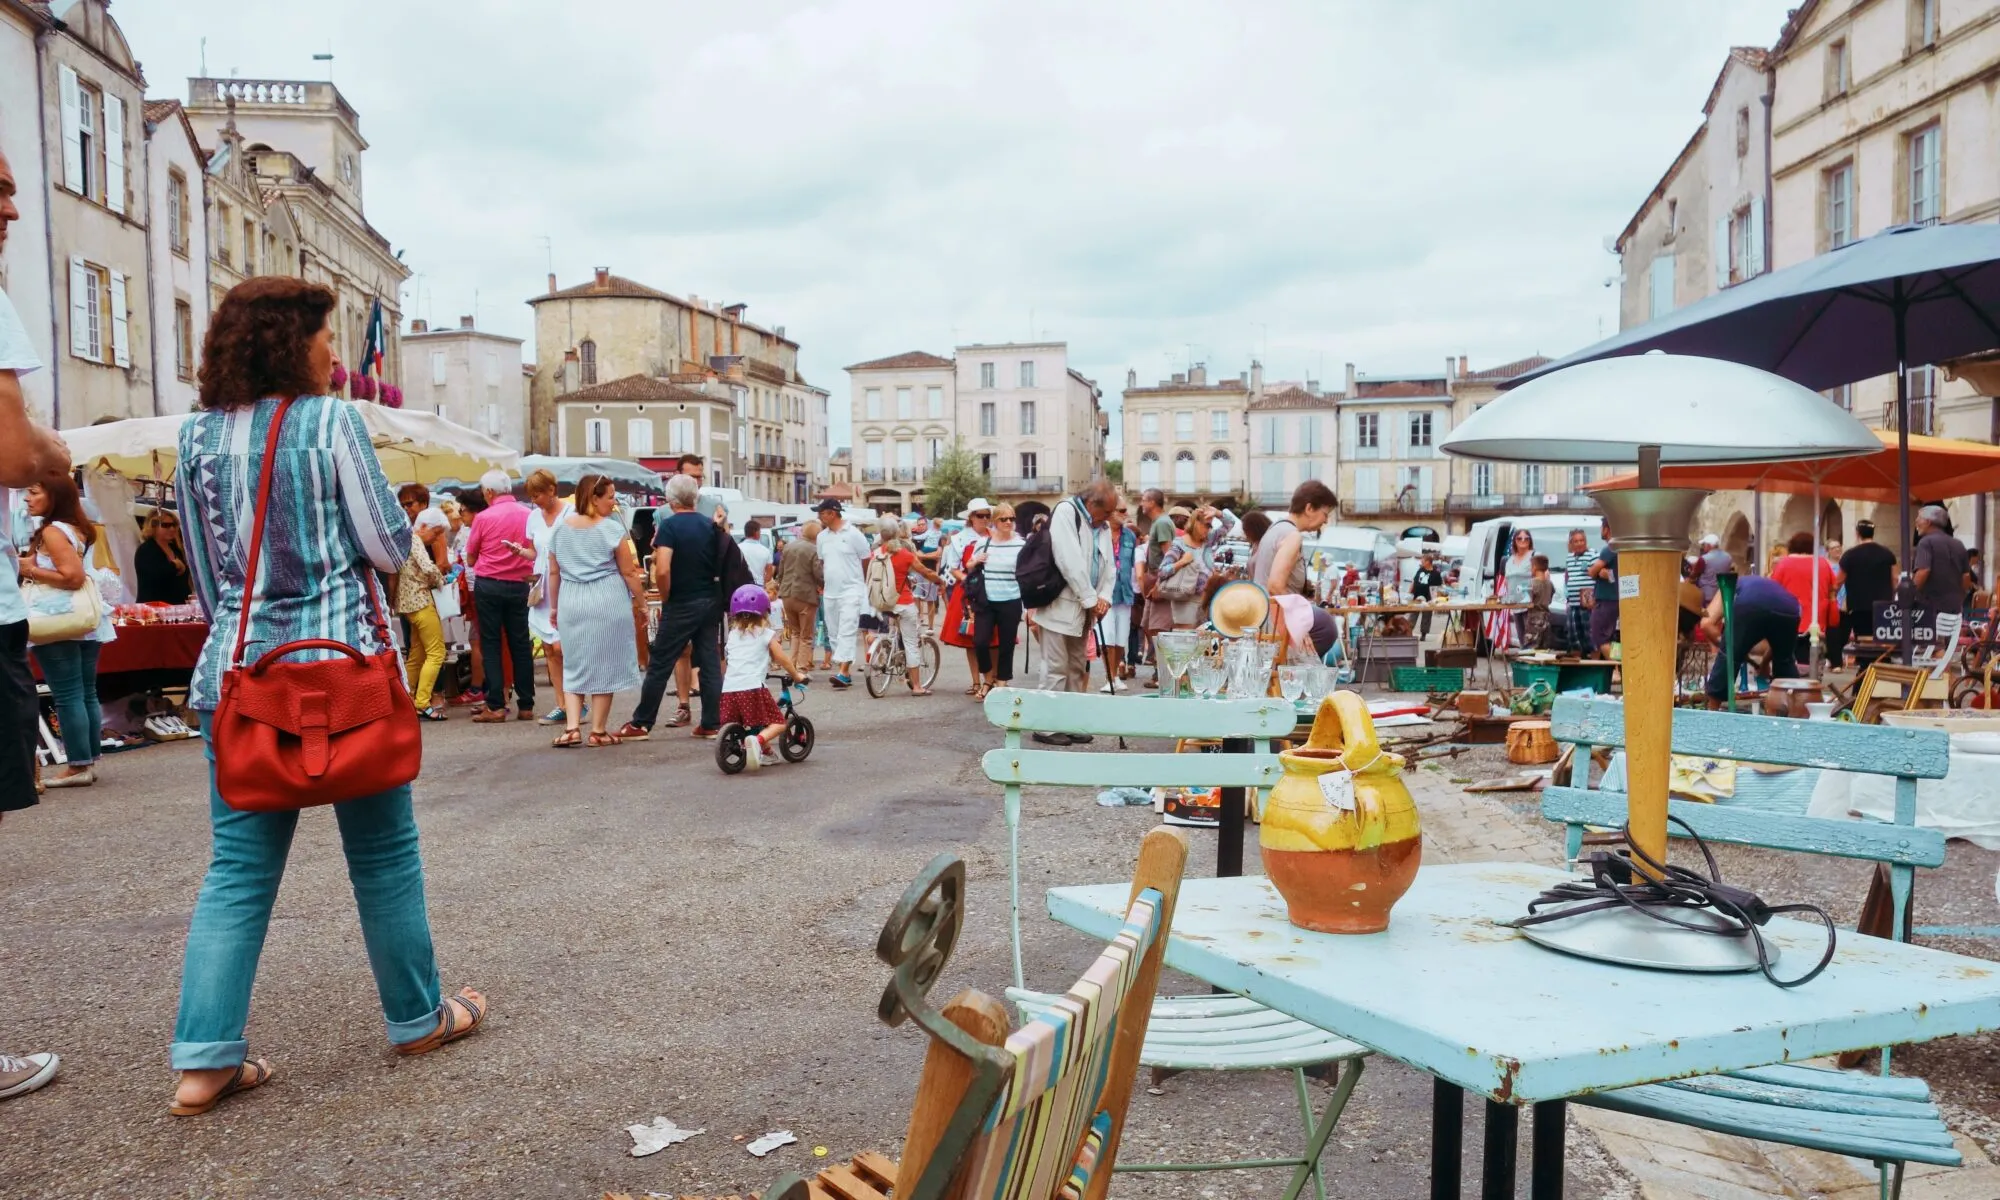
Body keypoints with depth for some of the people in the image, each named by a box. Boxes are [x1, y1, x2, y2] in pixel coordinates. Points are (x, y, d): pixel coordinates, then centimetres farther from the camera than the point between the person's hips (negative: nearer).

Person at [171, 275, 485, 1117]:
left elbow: (205, 575, 13)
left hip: (238, 669, 5)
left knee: (239, 867, 8)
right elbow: (389, 549, -5)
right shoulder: (330, 423, -8)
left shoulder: (197, 437, 7)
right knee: (382, 852, 8)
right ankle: (417, 1016, 22)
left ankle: (204, 1059, 5)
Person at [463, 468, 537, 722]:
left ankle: (496, 706, 0)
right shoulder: (528, 515, -2)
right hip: (520, 585, 3)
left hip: (488, 585, -3)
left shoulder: (483, 518, -9)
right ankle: (526, 705, 10)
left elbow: (470, 559, 1)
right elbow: (535, 553, 7)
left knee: (491, 645, 3)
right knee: (520, 645, 8)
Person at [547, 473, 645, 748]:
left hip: (571, 602, 4)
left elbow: (553, 572, 9)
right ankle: (598, 731, 10)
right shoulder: (612, 529, -8)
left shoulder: (561, 528, 5)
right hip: (607, 601, -4)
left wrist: (553, 606, 19)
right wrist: (641, 602, 5)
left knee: (574, 665, 12)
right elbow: (629, 572, -6)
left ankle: (572, 728, 0)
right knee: (604, 664, 5)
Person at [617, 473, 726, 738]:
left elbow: (662, 570, -22)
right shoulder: (711, 525, 5)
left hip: (681, 605, -5)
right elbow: (722, 566, 10)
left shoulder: (670, 526, -12)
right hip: (710, 602, 5)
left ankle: (641, 724, 8)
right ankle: (711, 724, 8)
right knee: (710, 664, 7)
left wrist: (665, 598, -9)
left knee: (659, 666, 2)